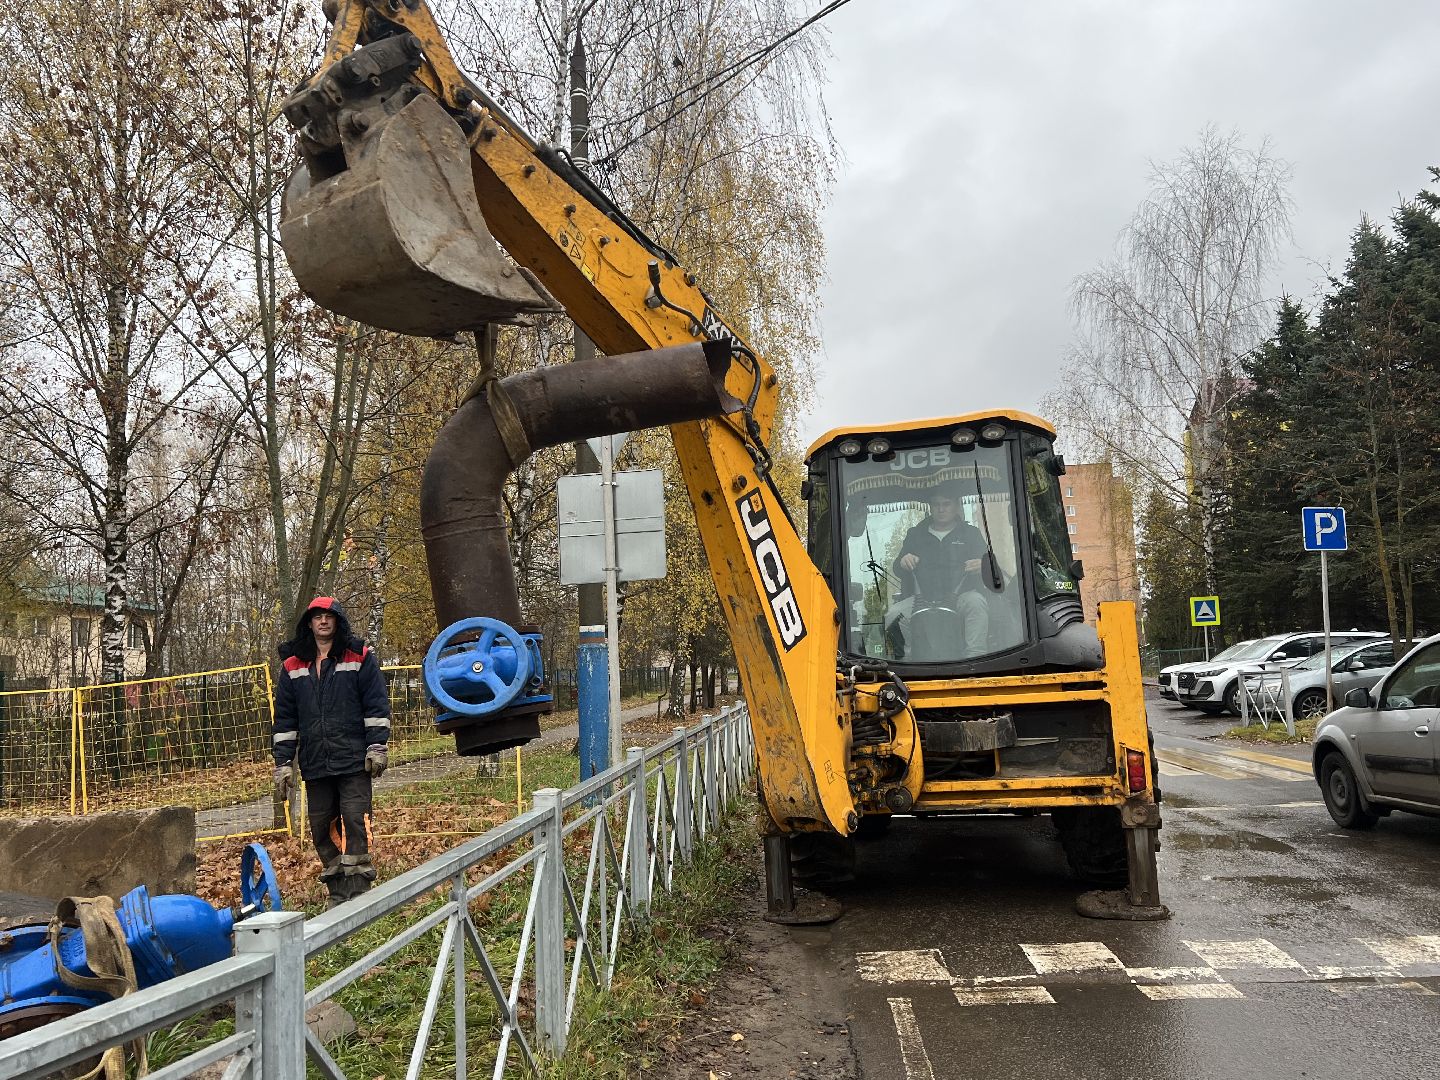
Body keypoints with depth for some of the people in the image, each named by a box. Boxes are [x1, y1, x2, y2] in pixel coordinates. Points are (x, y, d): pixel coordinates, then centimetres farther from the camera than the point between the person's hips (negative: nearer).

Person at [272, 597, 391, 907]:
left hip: (354, 761, -4)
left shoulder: (359, 657, 2)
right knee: (322, 827, 6)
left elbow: (377, 705, -1)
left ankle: (358, 893, -3)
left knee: (355, 821, -8)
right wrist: (283, 763, 9)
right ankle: (338, 894, 16)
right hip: (315, 764, 4)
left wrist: (377, 747, -8)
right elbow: (284, 718, 14)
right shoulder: (293, 666, 12)